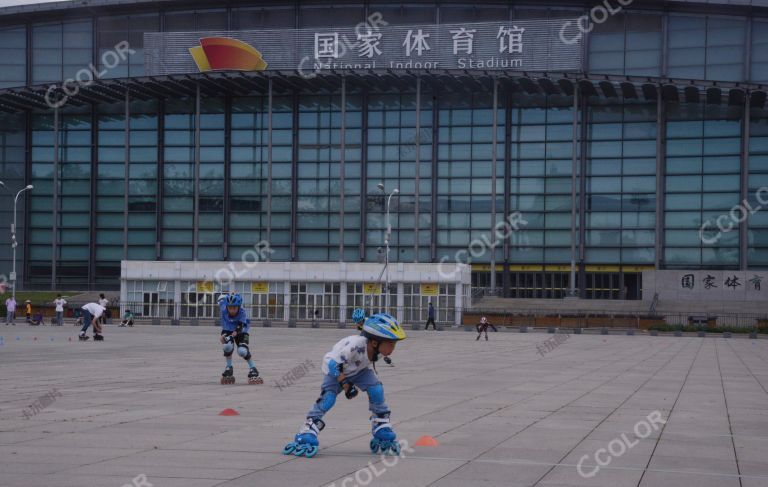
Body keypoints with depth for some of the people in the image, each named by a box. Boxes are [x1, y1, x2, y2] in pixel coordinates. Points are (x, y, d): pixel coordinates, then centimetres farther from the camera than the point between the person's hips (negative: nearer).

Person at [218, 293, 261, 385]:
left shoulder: (242, 313, -33)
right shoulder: (224, 308, -25)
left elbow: (239, 329, -43)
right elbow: (222, 297, -3)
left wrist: (231, 336, -59)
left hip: (241, 331, -2)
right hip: (227, 330, 2)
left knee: (242, 350, -25)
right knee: (228, 346, -27)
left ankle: (253, 368, -1)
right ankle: (229, 367, -2)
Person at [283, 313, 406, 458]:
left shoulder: (377, 348, -22)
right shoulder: (355, 345, -44)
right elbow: (331, 362, -40)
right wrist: (345, 384, -34)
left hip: (359, 370, 5)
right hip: (337, 371, -5)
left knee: (376, 389, -14)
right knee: (327, 397, -24)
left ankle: (383, 434, 0)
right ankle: (306, 436, -22)